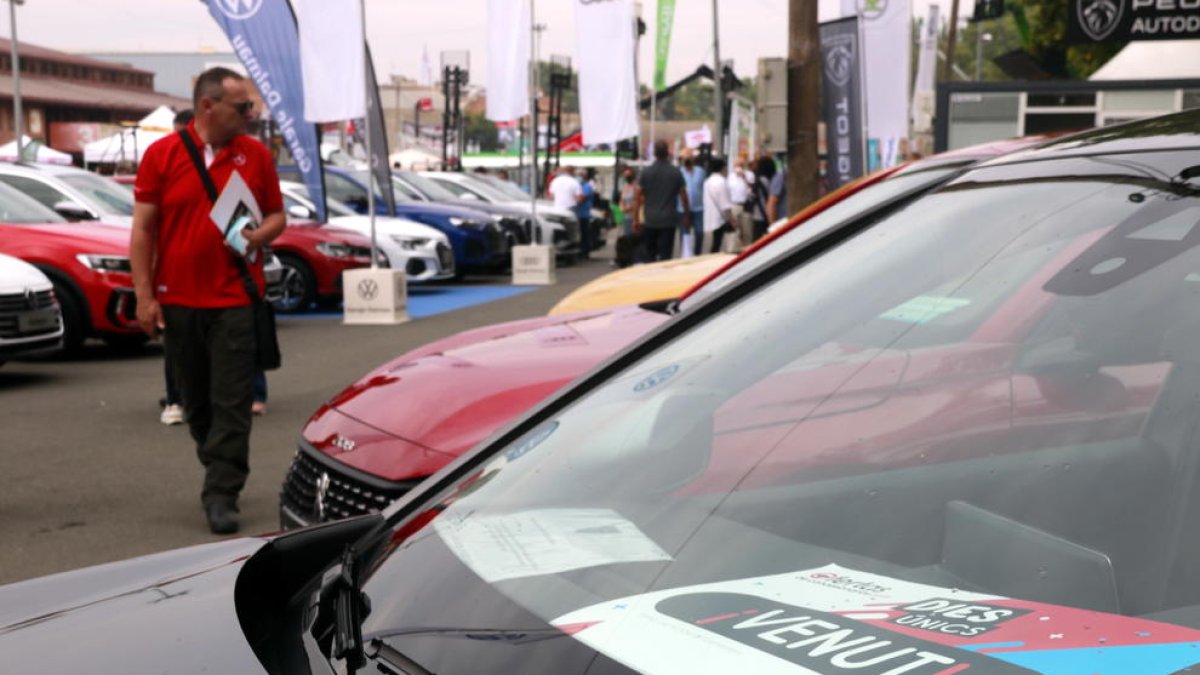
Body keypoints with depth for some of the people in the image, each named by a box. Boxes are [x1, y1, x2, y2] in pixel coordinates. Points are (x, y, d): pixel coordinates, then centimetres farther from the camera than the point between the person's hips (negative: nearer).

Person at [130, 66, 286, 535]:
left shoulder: (256, 155, 3)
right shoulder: (161, 154, -1)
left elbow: (276, 215, 12)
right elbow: (143, 228, 0)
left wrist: (261, 234, -12)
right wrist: (144, 295, -5)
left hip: (235, 299, 0)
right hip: (178, 300, 1)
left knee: (231, 402, -5)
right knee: (196, 402, 12)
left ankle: (221, 494, -1)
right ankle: (221, 472, 30)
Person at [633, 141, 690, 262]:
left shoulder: (646, 172, -1)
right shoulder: (676, 172, -1)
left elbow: (638, 198, -2)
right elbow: (683, 196, 1)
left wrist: (636, 219, 4)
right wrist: (687, 216, 13)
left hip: (650, 221, 1)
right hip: (669, 220, -1)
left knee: (649, 255, 12)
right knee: (665, 256, -1)